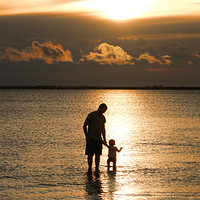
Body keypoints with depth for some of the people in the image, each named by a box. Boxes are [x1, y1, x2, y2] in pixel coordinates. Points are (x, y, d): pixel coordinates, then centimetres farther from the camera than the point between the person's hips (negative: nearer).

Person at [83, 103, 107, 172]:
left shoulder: (103, 117, 9)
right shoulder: (91, 115, -8)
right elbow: (85, 126, -4)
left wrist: (104, 139, 11)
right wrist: (86, 136, -11)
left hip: (99, 139, 5)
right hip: (91, 138, -5)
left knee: (98, 154, 2)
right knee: (90, 154, -3)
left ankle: (97, 169, 9)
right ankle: (89, 168, 5)